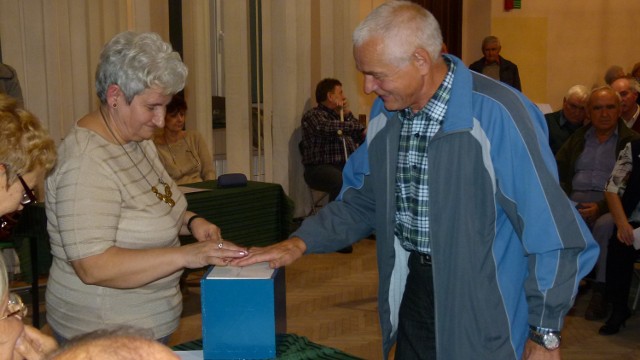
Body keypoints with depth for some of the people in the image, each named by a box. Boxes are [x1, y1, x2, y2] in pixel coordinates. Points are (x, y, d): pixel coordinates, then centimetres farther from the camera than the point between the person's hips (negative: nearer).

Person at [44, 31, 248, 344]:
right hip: (103, 334, -8)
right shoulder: (86, 164, -25)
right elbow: (93, 267, -29)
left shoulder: (137, 138, 2)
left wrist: (189, 221, -3)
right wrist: (185, 255, -32)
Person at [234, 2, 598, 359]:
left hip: (481, 314, -6)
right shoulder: (388, 116, 1)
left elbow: (550, 233, -19)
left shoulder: (496, 114, -22)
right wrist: (300, 242, -2)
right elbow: (362, 200, 11)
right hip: (413, 289, 6)